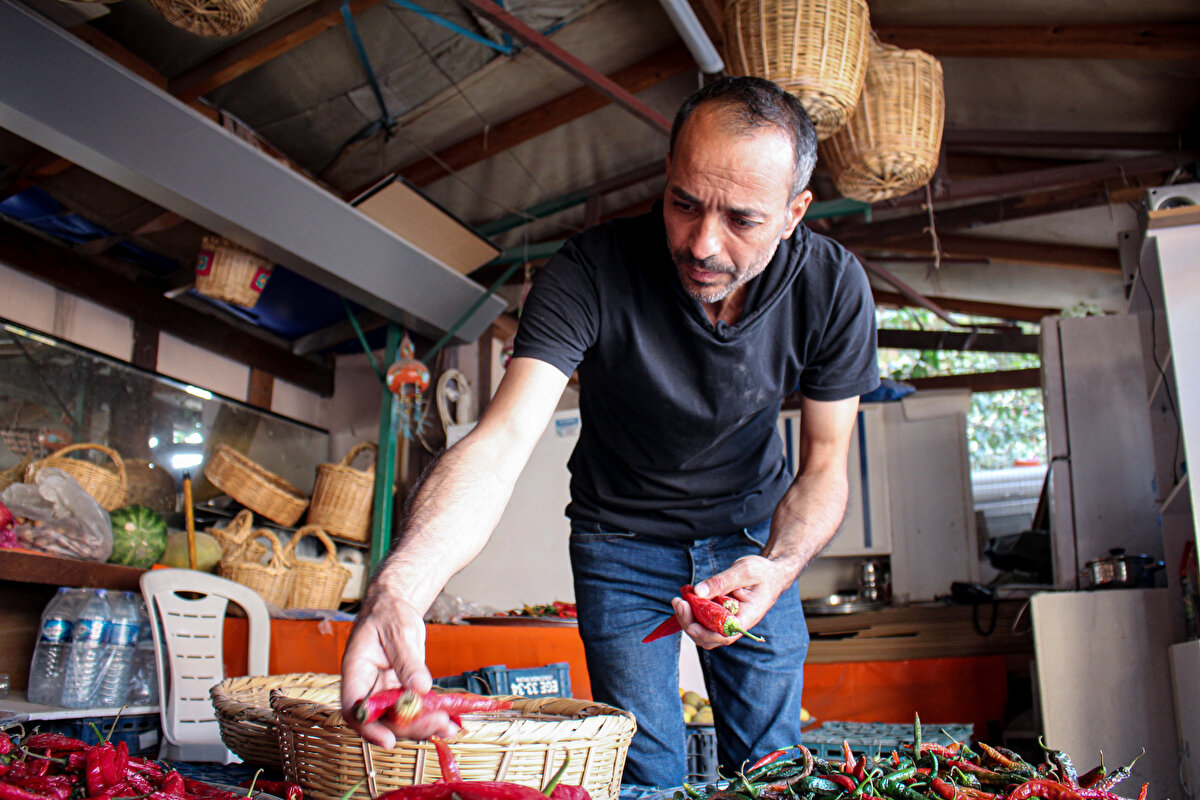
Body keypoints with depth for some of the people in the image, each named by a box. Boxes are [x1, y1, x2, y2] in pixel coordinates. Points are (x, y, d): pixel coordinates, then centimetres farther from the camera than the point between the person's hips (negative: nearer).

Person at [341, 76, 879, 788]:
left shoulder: (832, 286, -21)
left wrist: (780, 565, -33)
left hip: (754, 531, 2)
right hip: (622, 539, -2)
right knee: (648, 775, 2)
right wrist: (401, 585, -57)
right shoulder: (590, 273, -30)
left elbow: (824, 467, -12)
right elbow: (503, 438, -40)